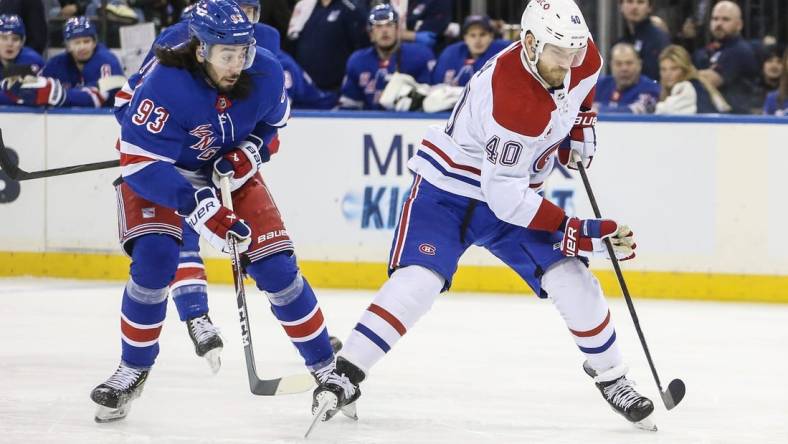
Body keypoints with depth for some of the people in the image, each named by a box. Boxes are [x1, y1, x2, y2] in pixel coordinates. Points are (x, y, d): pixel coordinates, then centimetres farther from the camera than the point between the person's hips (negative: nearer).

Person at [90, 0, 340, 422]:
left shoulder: (265, 72, -20)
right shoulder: (165, 84, -35)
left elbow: (274, 120, 5)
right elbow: (139, 165, -34)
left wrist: (251, 150, -16)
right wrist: (199, 207, -41)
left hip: (231, 169, 3)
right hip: (158, 174, -3)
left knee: (275, 266, -6)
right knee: (154, 258, -23)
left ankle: (324, 366, 8)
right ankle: (133, 369, -4)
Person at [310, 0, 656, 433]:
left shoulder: (585, 60, -12)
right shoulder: (509, 96, -36)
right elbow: (505, 197, -34)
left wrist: (579, 127, 6)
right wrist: (577, 233, -34)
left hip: (509, 188, 6)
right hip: (447, 184, -6)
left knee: (572, 282, -5)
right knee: (416, 281, -23)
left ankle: (612, 380, 13)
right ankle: (343, 377, -17)